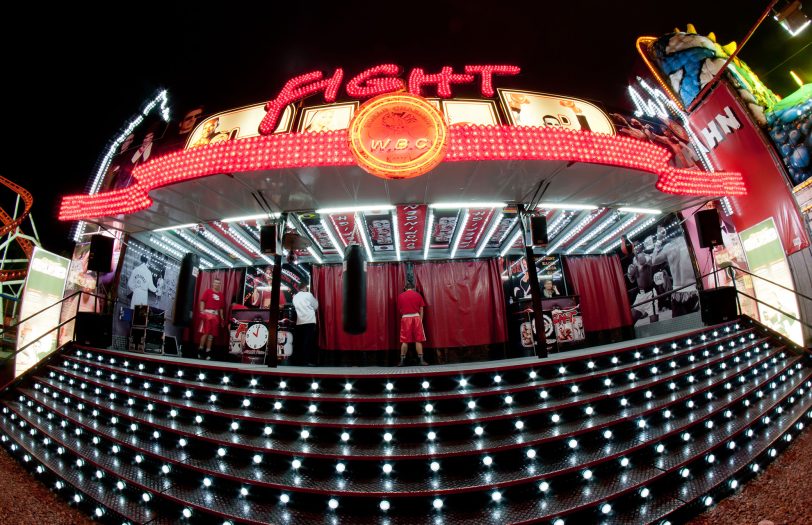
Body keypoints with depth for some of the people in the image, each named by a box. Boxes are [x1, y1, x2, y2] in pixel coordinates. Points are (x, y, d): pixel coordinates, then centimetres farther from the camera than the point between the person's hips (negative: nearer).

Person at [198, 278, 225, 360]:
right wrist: (202, 311, -15)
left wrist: (222, 317, 13)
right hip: (207, 313, -4)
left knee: (211, 334, 6)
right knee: (205, 333, -7)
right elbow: (202, 301, -4)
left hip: (216, 315, 4)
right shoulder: (208, 291, 3)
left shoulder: (221, 294, 14)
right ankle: (200, 350, 5)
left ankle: (208, 352, 12)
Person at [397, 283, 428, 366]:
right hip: (416, 317, 0)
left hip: (405, 318, 1)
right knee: (418, 340, 3)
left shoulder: (400, 296, 7)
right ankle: (421, 360, 2)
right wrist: (421, 320, 9)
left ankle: (402, 361, 6)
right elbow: (421, 310, 5)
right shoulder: (418, 295, 6)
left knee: (405, 341, 4)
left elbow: (399, 309, 11)